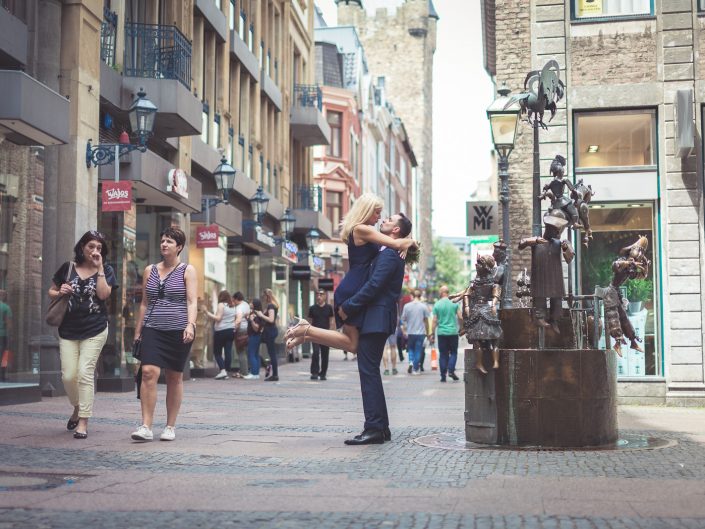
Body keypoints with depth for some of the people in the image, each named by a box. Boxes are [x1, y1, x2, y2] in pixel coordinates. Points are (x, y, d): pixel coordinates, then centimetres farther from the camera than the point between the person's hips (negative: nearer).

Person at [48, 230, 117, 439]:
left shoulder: (106, 270, 4)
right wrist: (59, 293, -7)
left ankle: (83, 421, -4)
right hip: (68, 330, 2)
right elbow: (51, 291, 15)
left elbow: (103, 294, -12)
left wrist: (99, 268, -10)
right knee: (68, 376, -2)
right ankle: (78, 408, 27)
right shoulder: (68, 267, 7)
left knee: (85, 373, -10)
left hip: (95, 330, -2)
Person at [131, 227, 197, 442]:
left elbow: (192, 301, -4)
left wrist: (190, 324, -20)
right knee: (148, 372, -15)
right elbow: (144, 303, 17)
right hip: (152, 329, 2)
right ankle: (146, 426, -14)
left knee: (175, 377, 5)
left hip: (178, 331, -2)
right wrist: (138, 331, 13)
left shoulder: (187, 270, 4)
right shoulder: (149, 270, 13)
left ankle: (170, 426, 16)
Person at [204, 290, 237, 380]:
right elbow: (235, 319, 17)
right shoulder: (233, 306, 13)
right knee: (228, 352, 3)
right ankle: (226, 371, 3)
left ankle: (223, 370, -14)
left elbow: (218, 318, -15)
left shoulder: (221, 305, -9)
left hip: (221, 331, -7)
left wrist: (208, 313, -12)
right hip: (231, 330, 7)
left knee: (217, 352, 0)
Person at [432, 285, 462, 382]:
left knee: (443, 354, 6)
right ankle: (451, 370, -10)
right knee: (453, 353, 9)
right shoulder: (454, 303, -2)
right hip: (453, 332, -1)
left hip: (441, 332, 1)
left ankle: (443, 375, 4)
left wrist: (433, 332, 4)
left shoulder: (437, 305, -2)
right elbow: (460, 318, -2)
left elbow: (435, 320, -3)